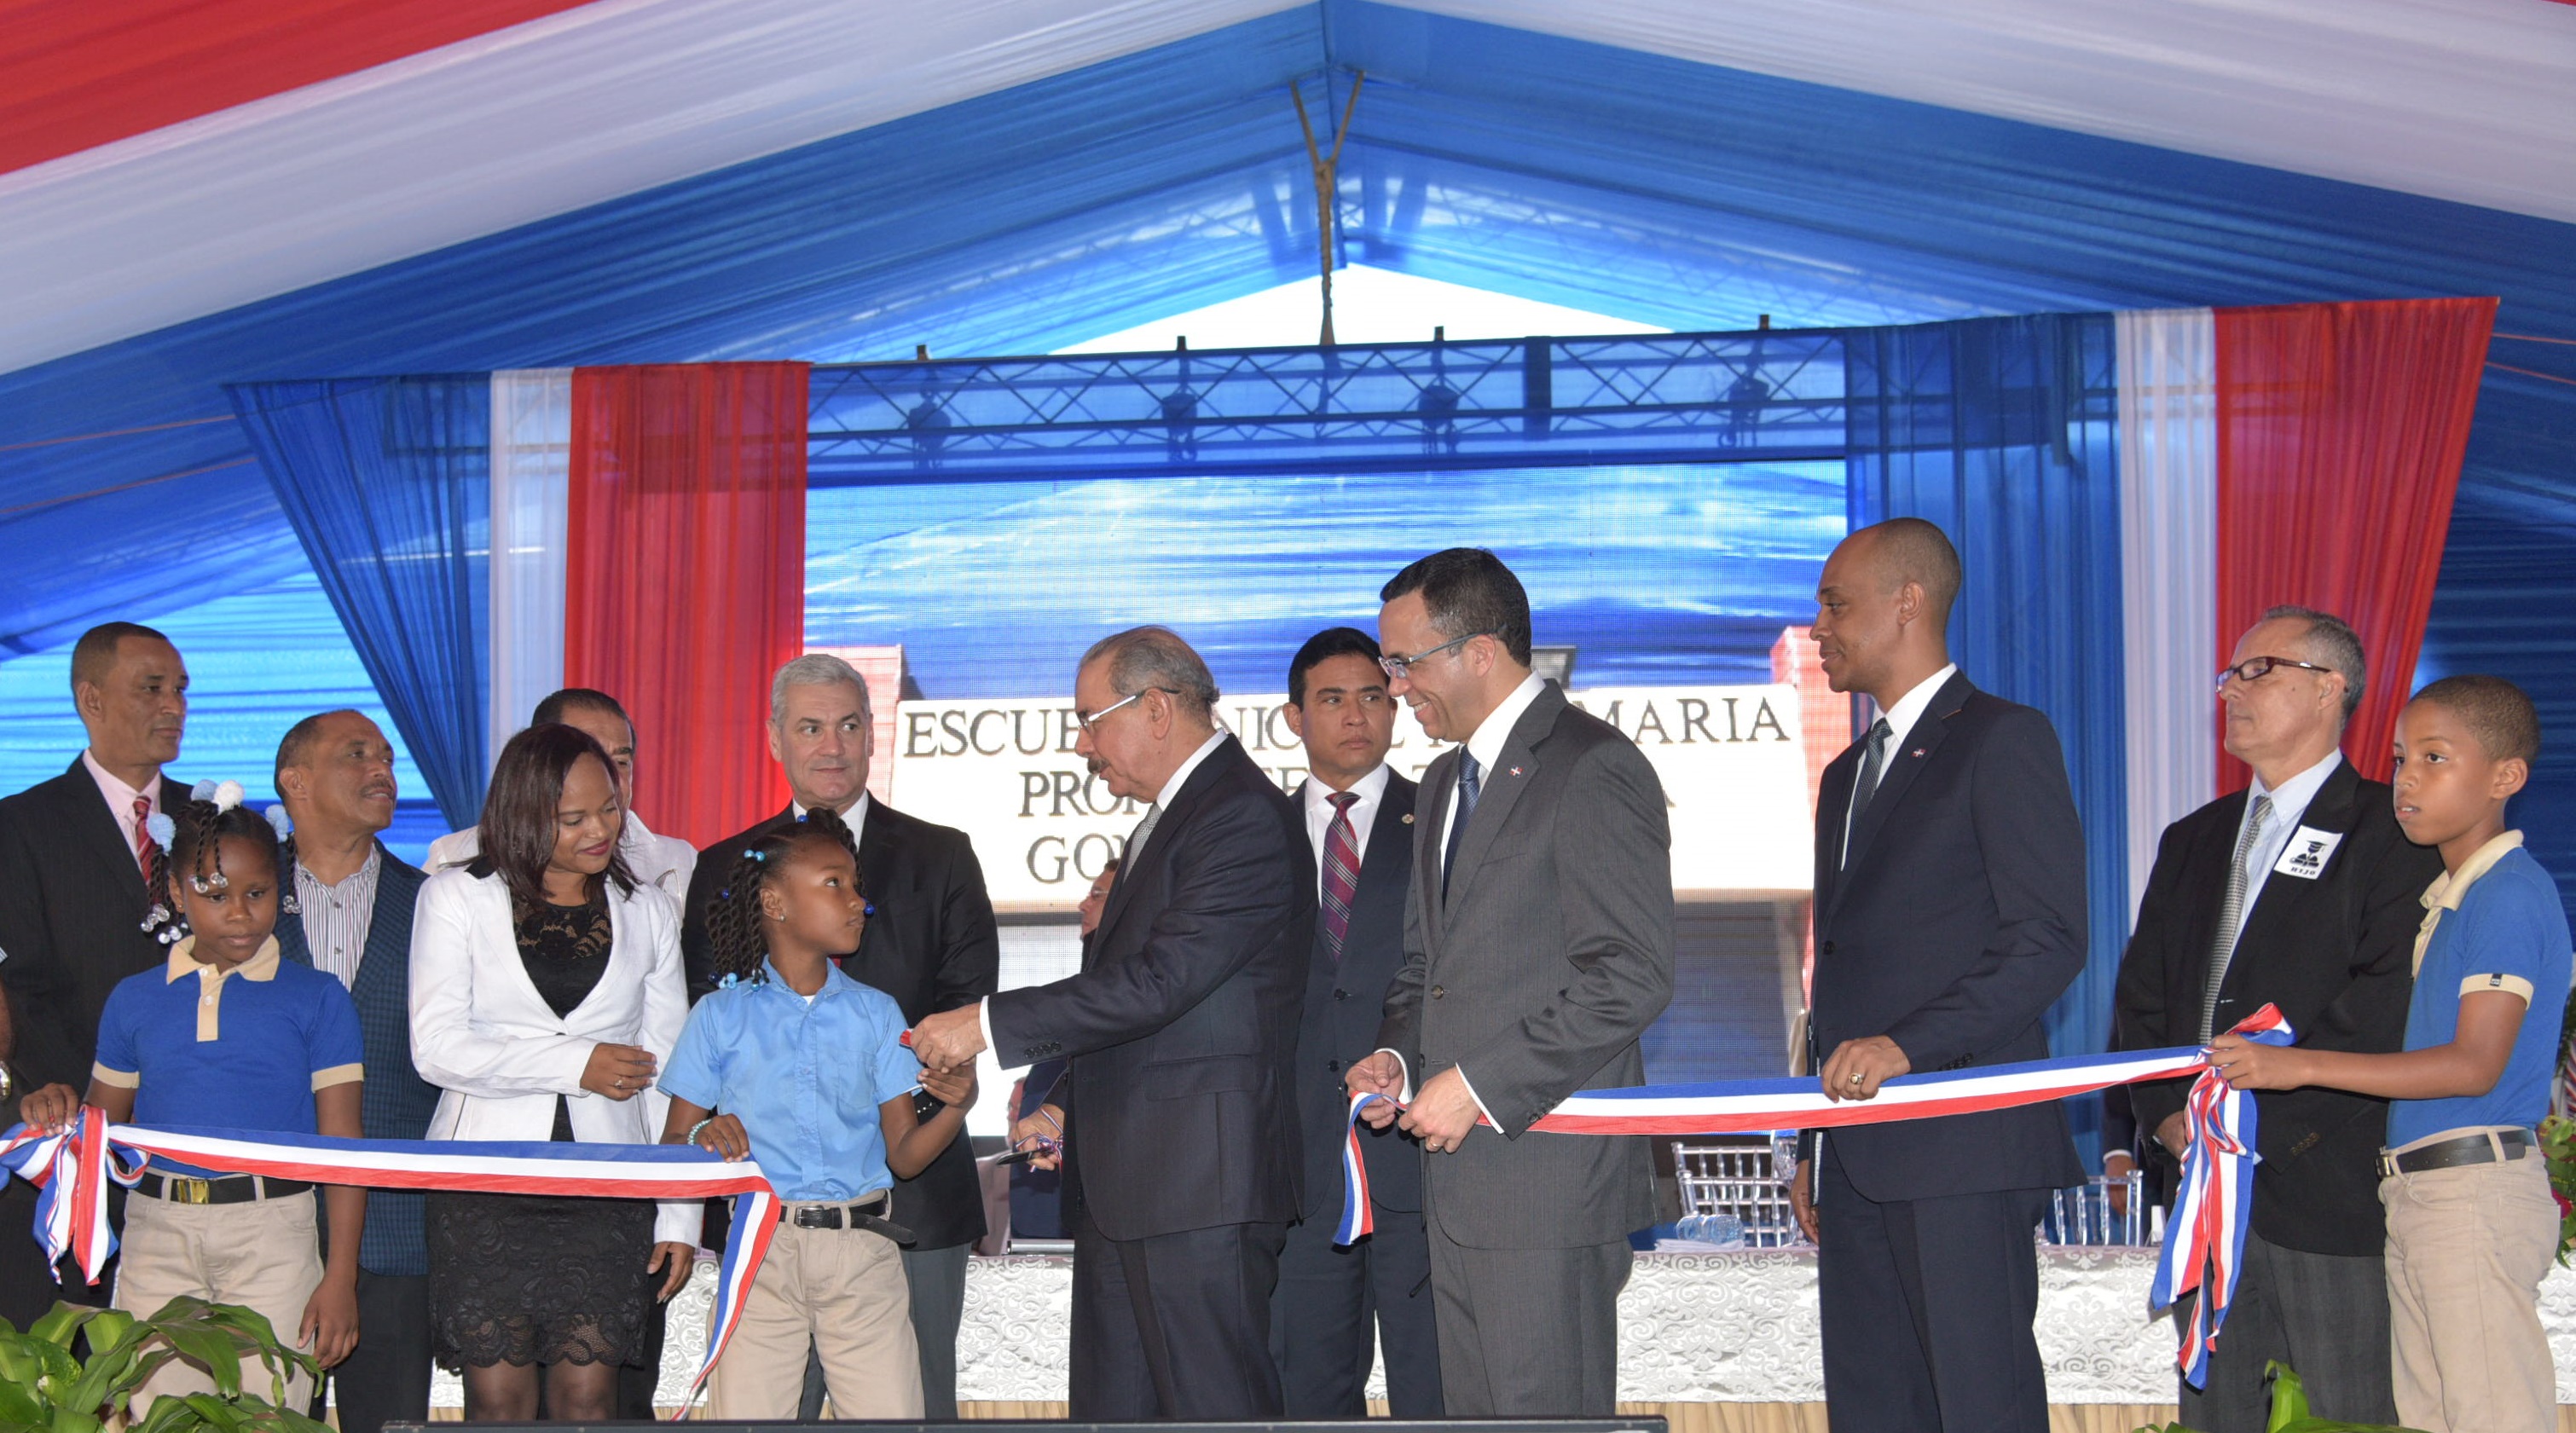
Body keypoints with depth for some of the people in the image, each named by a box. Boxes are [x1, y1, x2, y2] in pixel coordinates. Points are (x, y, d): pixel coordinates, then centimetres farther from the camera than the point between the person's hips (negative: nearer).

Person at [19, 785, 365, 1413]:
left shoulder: (316, 999, 3)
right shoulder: (134, 1001, 11)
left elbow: (342, 1145, 0)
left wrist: (340, 1277, -6)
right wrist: (61, 1112, -7)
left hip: (271, 1228, -2)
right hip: (158, 1228, 2)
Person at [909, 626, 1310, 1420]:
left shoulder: (1246, 818, -14)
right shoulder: (1166, 820, 20)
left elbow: (1161, 981, -22)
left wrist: (987, 1024, -18)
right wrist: (1068, 1105, 13)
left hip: (1198, 1182, -10)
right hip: (1122, 1185, 10)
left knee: (1217, 1406, -6)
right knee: (1109, 1406, 12)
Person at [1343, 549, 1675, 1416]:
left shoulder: (1593, 769, -11)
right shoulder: (1447, 778, 19)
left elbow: (1633, 977, -18)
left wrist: (1482, 1085, -18)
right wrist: (1396, 1056, 6)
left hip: (1548, 1172, -9)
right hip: (1459, 1180, 9)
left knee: (1546, 1410, -5)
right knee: (1474, 1411, 12)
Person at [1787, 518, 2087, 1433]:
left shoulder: (2002, 741, -4)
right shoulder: (1848, 775, 23)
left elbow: (2051, 940, -12)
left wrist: (1907, 1044, -20)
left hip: (1962, 1146, -8)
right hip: (1859, 1152, 8)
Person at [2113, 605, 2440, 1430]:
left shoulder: (2390, 830, -3)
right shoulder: (2194, 840, 20)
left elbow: (2391, 995, -15)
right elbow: (2141, 991, 17)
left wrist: (2260, 1113, -17)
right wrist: (2165, 1114, 0)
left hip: (2327, 1184, -6)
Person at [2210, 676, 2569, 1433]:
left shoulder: (2511, 893, -12)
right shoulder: (2444, 897, 17)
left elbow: (2476, 1064, -19)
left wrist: (2302, 1066, -21)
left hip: (2475, 1191, -10)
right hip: (2419, 1193, 10)